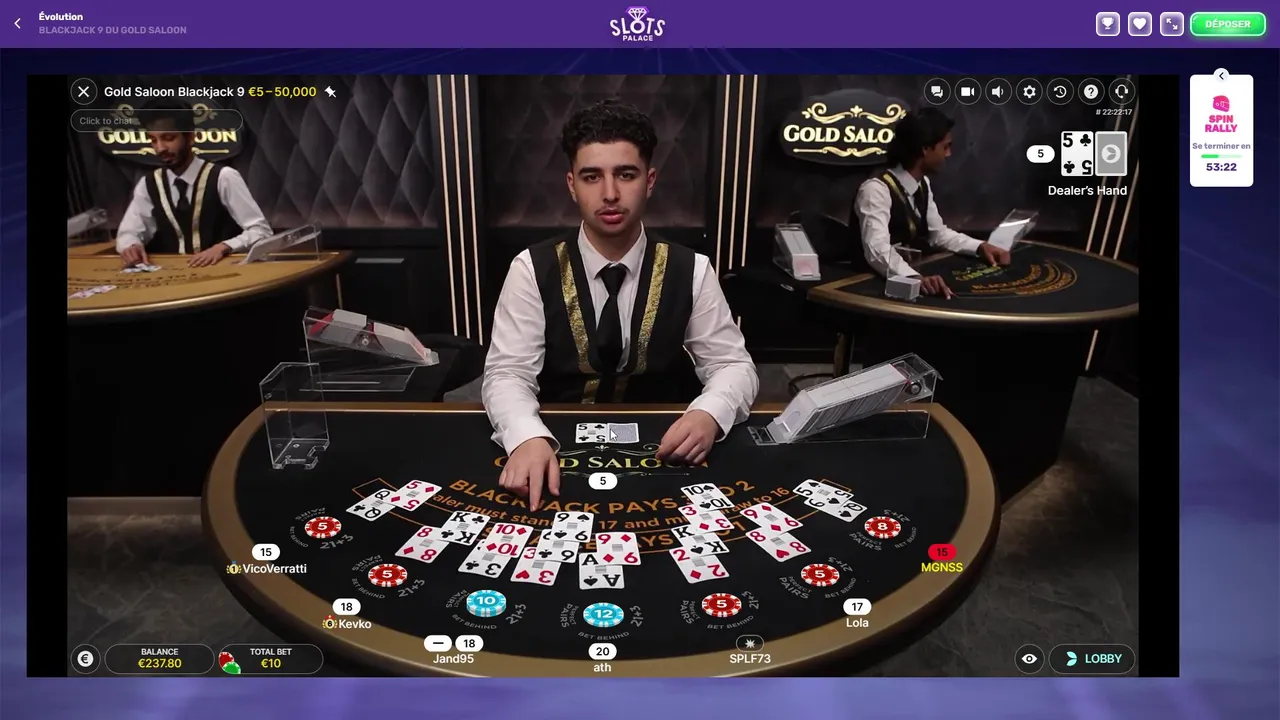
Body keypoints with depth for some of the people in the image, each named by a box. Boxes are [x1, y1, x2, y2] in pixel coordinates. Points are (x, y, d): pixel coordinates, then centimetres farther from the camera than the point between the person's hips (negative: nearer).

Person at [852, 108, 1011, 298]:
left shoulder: (923, 184, 5)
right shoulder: (877, 190, -22)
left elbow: (938, 232, 16)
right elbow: (878, 250, -34)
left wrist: (980, 246, 2)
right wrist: (915, 277, -49)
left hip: (916, 273, 8)